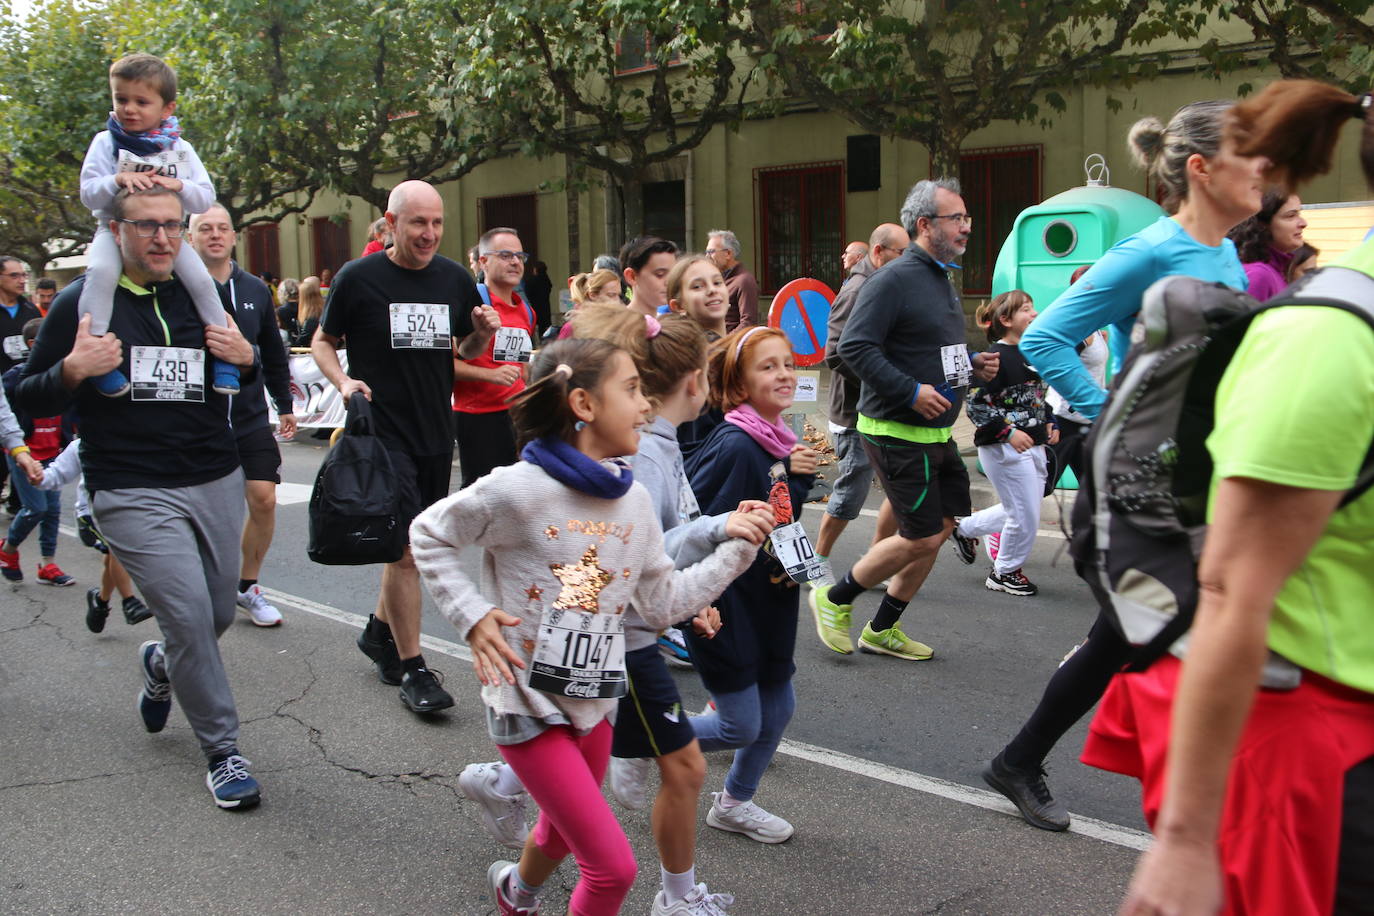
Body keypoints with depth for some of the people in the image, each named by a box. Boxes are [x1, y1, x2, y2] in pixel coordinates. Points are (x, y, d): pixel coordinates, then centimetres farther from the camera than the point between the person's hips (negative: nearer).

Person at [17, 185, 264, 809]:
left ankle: (160, 666, 45)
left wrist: (245, 356, -2)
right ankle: (222, 752, 5)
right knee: (190, 617, -12)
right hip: (134, 494, -4)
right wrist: (73, 370, -18)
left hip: (217, 482, 5)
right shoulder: (83, 302, -3)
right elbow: (28, 398, 2)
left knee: (219, 614, 11)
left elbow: (241, 389, 21)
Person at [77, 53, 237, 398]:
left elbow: (205, 200, 1)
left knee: (201, 280, -17)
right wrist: (118, 180, -24)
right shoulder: (106, 143, 0)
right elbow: (88, 194, -6)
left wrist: (179, 186, -19)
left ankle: (223, 353, -1)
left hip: (167, 232, 2)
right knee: (100, 271, -32)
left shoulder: (180, 149, 4)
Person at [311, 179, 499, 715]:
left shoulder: (454, 279, 6)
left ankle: (380, 631, 37)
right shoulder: (359, 278, -7)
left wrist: (482, 335, -5)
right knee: (405, 547, -9)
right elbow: (322, 341, 4)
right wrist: (343, 381, -15)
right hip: (382, 427, -5)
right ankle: (413, 670, 1)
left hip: (437, 431, 5)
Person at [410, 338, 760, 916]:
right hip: (528, 701, -7)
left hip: (595, 701, 7)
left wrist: (736, 549, 1)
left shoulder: (634, 501, 1)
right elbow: (428, 534, -6)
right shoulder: (518, 490, -19)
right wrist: (474, 615, -15)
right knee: (613, 867, -8)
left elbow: (662, 603, 6)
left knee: (563, 834, 28)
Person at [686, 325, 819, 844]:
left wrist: (799, 474, -4)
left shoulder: (780, 443, 4)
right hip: (724, 607, -8)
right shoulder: (733, 446, -23)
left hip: (768, 607, 9)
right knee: (741, 727, 0)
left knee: (778, 709, 16)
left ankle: (734, 804, 38)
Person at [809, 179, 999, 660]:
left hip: (937, 432, 10)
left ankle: (882, 629, 24)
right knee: (921, 538, -7)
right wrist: (911, 391, -25)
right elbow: (854, 346, -23)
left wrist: (973, 364, 8)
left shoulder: (942, 280, 15)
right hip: (897, 433, -10)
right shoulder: (893, 279, -16)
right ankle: (834, 599, 15)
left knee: (942, 525, 11)